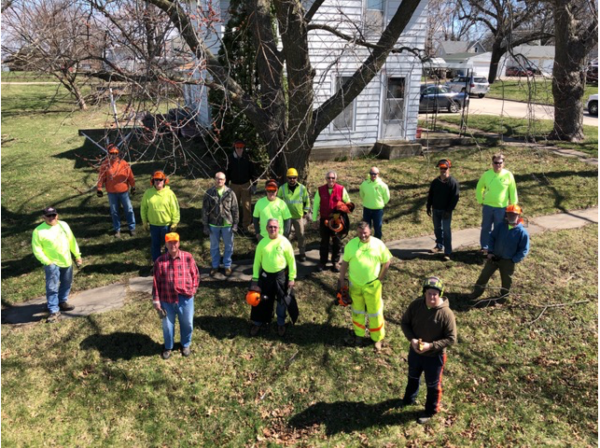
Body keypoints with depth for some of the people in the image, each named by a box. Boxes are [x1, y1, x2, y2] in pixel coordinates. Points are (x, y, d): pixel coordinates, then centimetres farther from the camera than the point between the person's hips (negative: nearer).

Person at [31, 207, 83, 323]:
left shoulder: (63, 225, 3)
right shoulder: (38, 231, -12)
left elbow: (72, 241, 10)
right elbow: (37, 249, -11)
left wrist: (77, 255, 11)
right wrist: (47, 262, -15)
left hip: (67, 261, 6)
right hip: (52, 264, -5)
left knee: (66, 284, 18)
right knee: (52, 288, -5)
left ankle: (62, 302, 38)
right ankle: (54, 311, 0)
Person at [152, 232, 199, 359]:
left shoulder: (187, 257, -7)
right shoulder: (160, 261, -6)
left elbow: (195, 274, 3)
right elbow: (156, 282, -3)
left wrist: (193, 289, -5)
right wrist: (156, 300, -4)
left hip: (185, 298, 0)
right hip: (167, 300, 0)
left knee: (187, 323, 16)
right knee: (167, 325, 15)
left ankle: (186, 345, 42)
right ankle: (168, 347, 40)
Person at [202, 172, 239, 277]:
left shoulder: (230, 193, -5)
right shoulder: (209, 193, -4)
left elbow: (235, 209, -1)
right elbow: (205, 210, 0)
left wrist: (235, 224, -4)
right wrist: (205, 225, -2)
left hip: (227, 224, 0)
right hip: (213, 225, 1)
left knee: (228, 246, 11)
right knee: (214, 246, 14)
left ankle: (227, 265, 28)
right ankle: (215, 265, 31)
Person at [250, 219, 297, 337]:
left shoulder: (284, 242, -11)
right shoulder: (262, 243, -5)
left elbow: (291, 261, -5)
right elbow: (257, 261, 3)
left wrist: (291, 278, -5)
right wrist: (255, 278, 2)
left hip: (281, 275, -1)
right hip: (265, 275, 1)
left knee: (281, 301, 13)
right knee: (262, 300, 11)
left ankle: (281, 324, 34)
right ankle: (257, 323, 31)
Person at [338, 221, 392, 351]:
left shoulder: (378, 244, -11)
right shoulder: (351, 244, -8)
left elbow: (386, 262, -2)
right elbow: (345, 262, 1)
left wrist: (380, 278, -3)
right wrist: (341, 280, 2)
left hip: (372, 285, -1)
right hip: (355, 284, 2)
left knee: (375, 312, 10)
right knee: (357, 311, 18)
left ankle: (377, 338, 27)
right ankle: (359, 335, 35)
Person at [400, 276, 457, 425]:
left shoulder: (446, 313, -26)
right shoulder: (415, 305, -16)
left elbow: (451, 338, -19)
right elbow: (404, 322, -3)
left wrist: (431, 346, -28)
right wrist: (411, 339, -19)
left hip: (434, 356, -4)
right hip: (414, 351, 4)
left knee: (433, 385, 18)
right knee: (413, 377, 29)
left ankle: (431, 411, 43)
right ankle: (409, 399, 56)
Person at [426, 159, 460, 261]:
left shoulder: (453, 182, -9)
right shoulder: (435, 182, 5)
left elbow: (455, 198, -12)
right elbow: (430, 195, 12)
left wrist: (449, 210, -17)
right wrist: (429, 207, 7)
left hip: (446, 211, -5)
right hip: (435, 210, 5)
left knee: (446, 231, -6)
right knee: (437, 229, 16)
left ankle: (447, 252, -4)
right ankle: (439, 246, 35)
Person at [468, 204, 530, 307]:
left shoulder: (522, 232, -14)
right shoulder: (501, 226, -3)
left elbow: (524, 250, -11)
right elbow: (492, 237, 6)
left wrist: (513, 260, -15)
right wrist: (490, 251, -3)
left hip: (508, 261, -3)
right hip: (494, 257, 3)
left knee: (506, 281, 12)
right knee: (484, 275, 10)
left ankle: (502, 298, 31)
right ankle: (476, 292, 25)